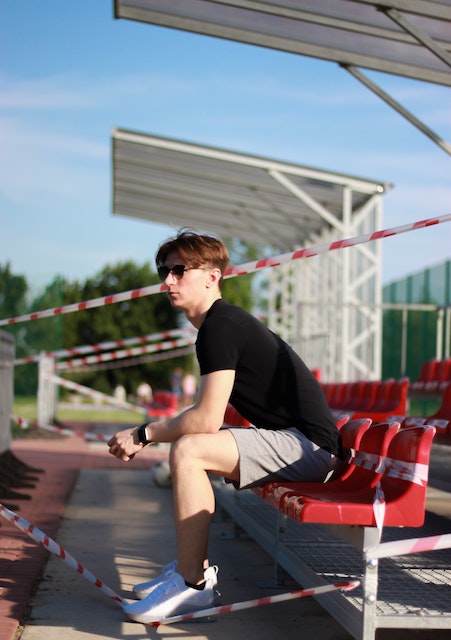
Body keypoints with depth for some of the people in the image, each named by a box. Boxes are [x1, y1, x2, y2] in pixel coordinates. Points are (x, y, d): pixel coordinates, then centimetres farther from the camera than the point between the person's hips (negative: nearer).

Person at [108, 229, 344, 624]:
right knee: (187, 446, 17)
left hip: (309, 446, -11)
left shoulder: (221, 325, -15)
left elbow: (207, 419, -21)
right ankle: (194, 565, 16)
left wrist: (143, 434, -8)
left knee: (189, 451, -23)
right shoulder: (219, 324, 16)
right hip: (294, 445, 11)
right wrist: (144, 435, 11)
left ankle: (193, 584, -13)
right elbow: (208, 418, 21)